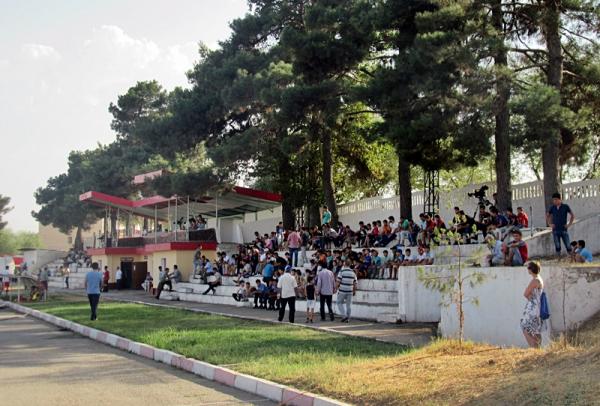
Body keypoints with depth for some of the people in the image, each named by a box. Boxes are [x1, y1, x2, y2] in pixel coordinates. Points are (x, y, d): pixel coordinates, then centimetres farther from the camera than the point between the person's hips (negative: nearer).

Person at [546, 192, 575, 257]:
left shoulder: (565, 207, -2)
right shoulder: (552, 208, 4)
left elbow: (572, 216, 5)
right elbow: (547, 216, 17)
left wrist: (569, 224, -2)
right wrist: (550, 224, 6)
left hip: (564, 230, -2)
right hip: (555, 230, 2)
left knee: (568, 246, -1)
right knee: (557, 247, 3)